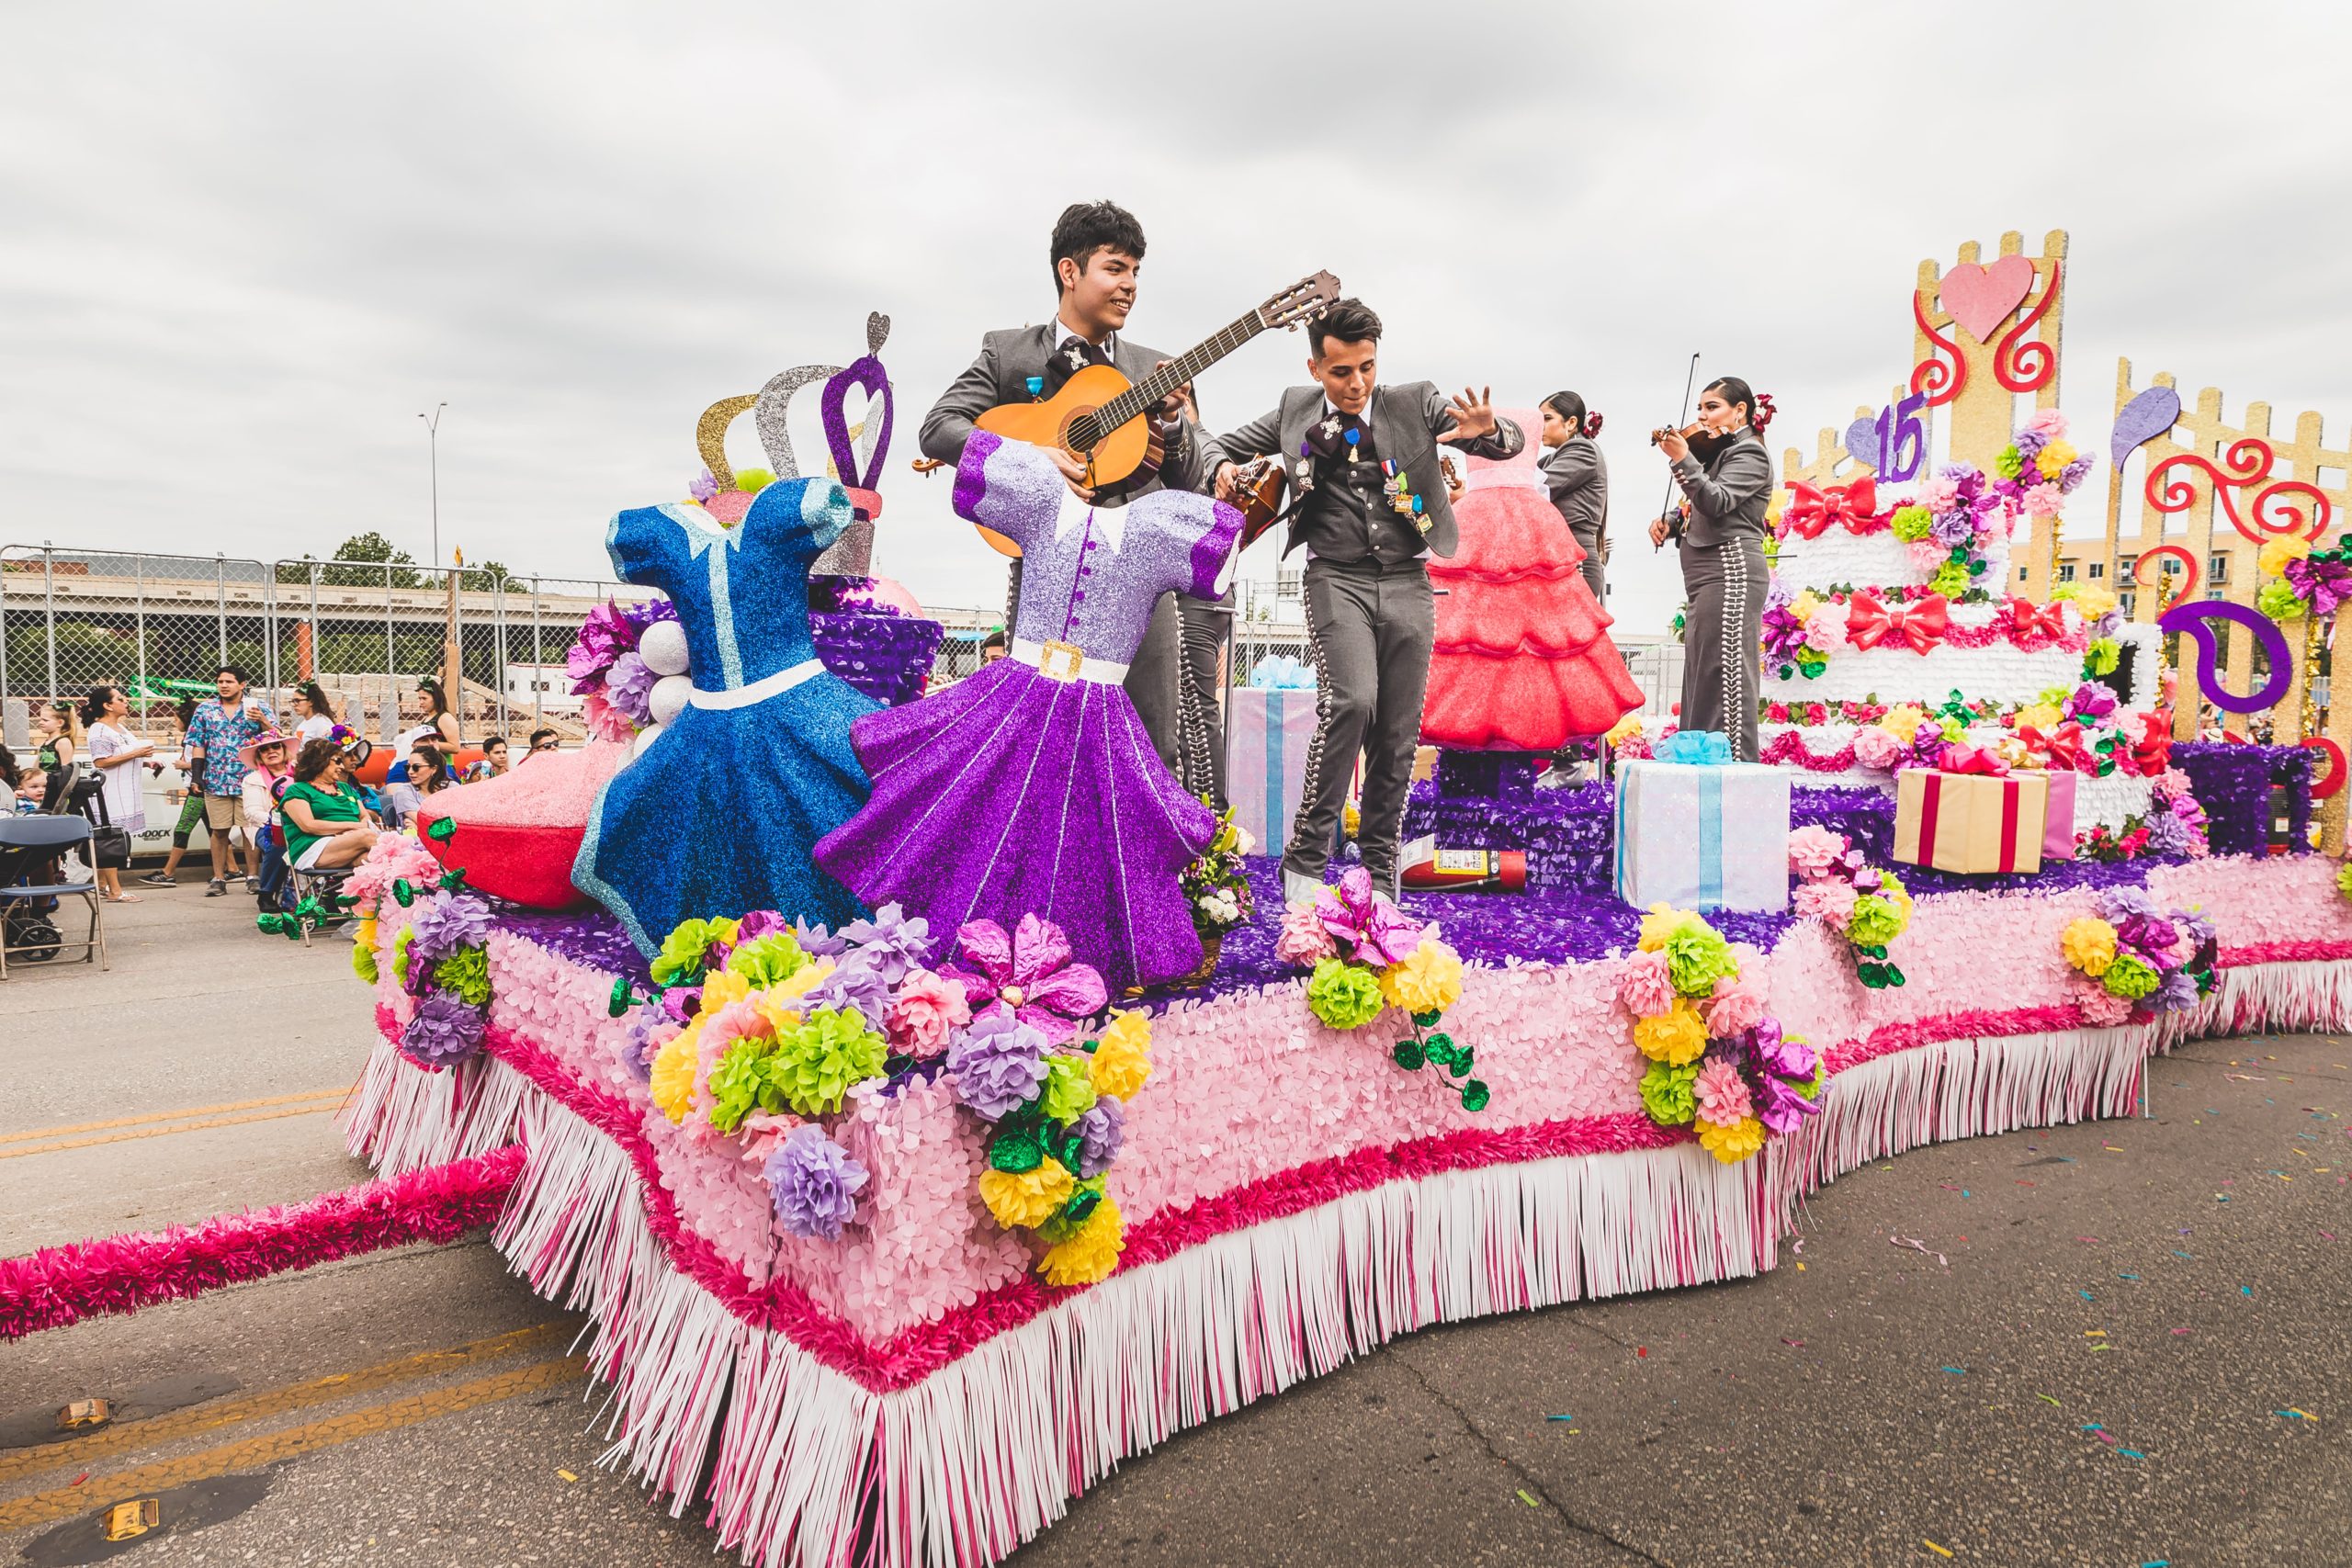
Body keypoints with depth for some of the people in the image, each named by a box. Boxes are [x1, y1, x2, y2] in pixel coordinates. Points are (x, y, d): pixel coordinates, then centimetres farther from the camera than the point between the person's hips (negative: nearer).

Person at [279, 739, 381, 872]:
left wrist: (361, 827, -4)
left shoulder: (345, 788, 31)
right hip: (313, 850, -5)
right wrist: (351, 826, -8)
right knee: (365, 836, -36)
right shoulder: (296, 791, 11)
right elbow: (308, 825, -5)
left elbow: (365, 817, 22)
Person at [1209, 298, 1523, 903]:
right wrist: (1224, 468, -5)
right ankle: (1305, 859, -14)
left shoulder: (1414, 403, 6)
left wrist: (1488, 431, -20)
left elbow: (1509, 442, 4)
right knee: (1351, 700, -25)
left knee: (1398, 736, 3)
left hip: (1408, 584, 2)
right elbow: (1226, 444, 19)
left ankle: (1380, 872, 17)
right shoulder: (1297, 407, 8)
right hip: (1338, 579, -2)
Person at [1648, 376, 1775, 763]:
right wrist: (1671, 524, 4)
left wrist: (1683, 460, -31)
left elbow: (1717, 502, -22)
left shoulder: (1749, 454, -5)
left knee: (1724, 673, -14)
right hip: (1706, 575, 10)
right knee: (1700, 677, 9)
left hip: (1729, 571, -10)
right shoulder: (1719, 454, 24)